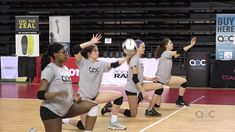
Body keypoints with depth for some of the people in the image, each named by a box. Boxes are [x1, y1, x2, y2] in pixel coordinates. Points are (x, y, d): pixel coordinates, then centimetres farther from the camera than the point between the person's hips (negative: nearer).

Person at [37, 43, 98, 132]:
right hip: (51, 110, -7)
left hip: (67, 107, 7)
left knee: (93, 106, -8)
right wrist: (57, 94, -35)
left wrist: (74, 98, 3)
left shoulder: (65, 68, 11)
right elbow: (40, 94, -21)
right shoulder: (49, 69, -14)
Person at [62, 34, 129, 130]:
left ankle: (113, 123, 3)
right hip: (84, 97, -6)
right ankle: (65, 119, 24)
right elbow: (76, 49, -25)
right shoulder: (83, 62, -10)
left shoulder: (101, 64, 6)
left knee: (118, 96, -7)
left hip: (95, 95, 6)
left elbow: (114, 65, 0)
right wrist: (91, 42, -25)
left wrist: (126, 58, -11)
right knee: (83, 126, -5)